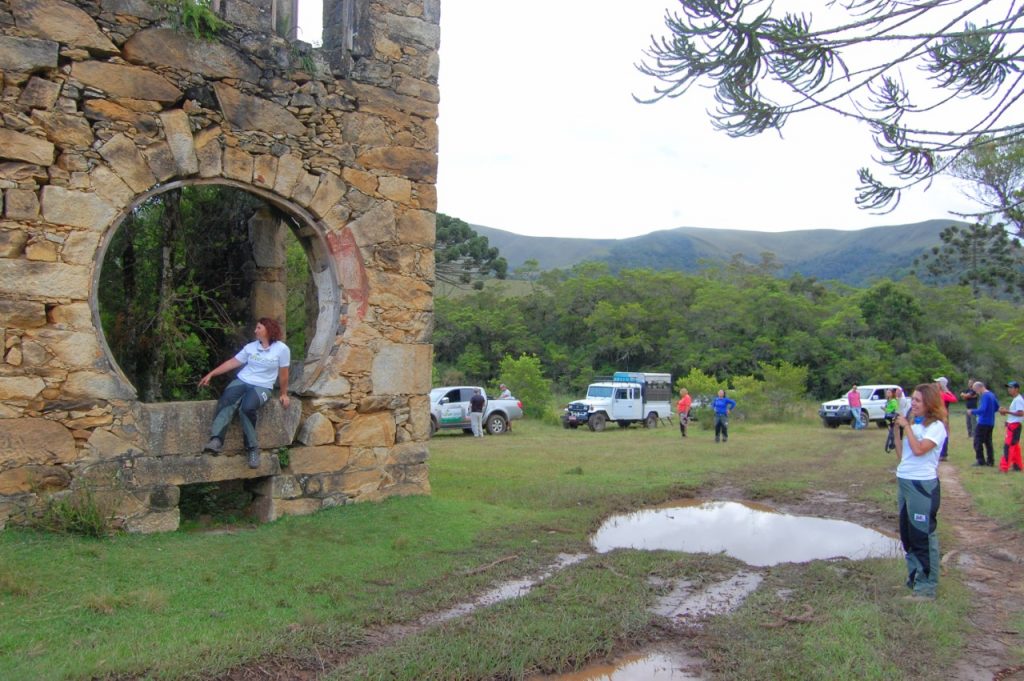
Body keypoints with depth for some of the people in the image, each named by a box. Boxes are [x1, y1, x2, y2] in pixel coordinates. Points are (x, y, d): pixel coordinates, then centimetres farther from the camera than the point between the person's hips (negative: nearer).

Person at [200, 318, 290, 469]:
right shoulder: (250, 347, 11)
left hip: (262, 387, -4)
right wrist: (211, 374, 10)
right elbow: (232, 362, 13)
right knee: (226, 402, -29)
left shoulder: (282, 349, -3)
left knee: (247, 408, -35)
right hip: (241, 381, 4)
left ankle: (252, 448, -24)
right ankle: (216, 440, -43)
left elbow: (283, 374, 5)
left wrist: (284, 394, 12)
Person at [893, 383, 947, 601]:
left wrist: (906, 426, -15)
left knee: (923, 537, -3)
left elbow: (918, 449, -25)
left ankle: (926, 587, 3)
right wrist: (897, 430, 7)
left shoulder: (936, 426, -11)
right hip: (904, 483, 9)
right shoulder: (914, 423, 11)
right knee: (907, 535, 17)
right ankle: (914, 577, 30)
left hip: (923, 485, -8)